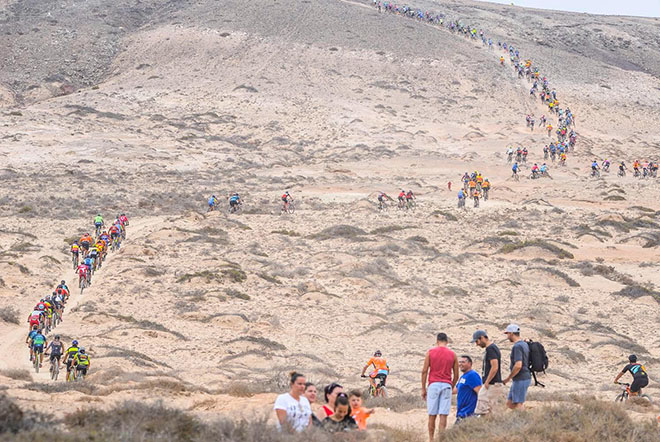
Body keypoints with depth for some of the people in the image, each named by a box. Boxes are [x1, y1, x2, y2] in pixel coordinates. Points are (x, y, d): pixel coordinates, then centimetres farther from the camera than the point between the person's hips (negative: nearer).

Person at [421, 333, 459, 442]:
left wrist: (423, 389, 5)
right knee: (443, 415, -1)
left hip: (433, 385, -1)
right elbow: (456, 375, 9)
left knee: (432, 415, 4)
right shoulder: (453, 355, 7)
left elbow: (424, 371, 0)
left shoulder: (430, 352, 3)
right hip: (447, 385, 1)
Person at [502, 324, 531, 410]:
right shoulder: (525, 344, 14)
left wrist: (508, 378, -15)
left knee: (518, 405, -6)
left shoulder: (517, 346, -16)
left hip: (520, 380, -10)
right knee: (509, 403, 12)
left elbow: (518, 365, -25)